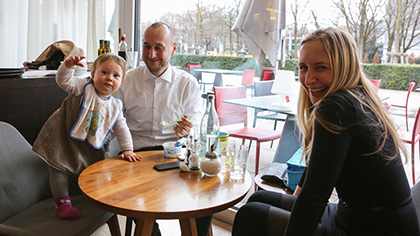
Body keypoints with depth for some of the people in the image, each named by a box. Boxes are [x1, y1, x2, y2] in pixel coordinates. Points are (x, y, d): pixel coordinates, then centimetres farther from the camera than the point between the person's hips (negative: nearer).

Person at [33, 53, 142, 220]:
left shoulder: (116, 106, -1)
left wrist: (127, 149, 0)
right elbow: (64, 81, -25)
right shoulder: (84, 88, -13)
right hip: (63, 139, -3)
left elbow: (121, 129, 4)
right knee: (59, 168, 0)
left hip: (90, 147, 4)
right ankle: (62, 202, 16)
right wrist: (68, 66, -44)